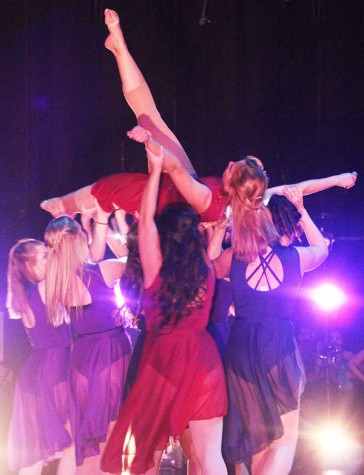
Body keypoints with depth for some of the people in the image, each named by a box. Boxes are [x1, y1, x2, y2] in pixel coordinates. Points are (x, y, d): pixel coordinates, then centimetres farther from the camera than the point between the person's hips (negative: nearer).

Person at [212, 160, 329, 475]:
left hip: (242, 349, 2)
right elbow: (321, 248, 19)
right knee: (285, 436, 3)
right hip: (280, 348, -2)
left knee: (255, 434, 16)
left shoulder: (232, 259, -3)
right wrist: (301, 211, 20)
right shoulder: (294, 257, -4)